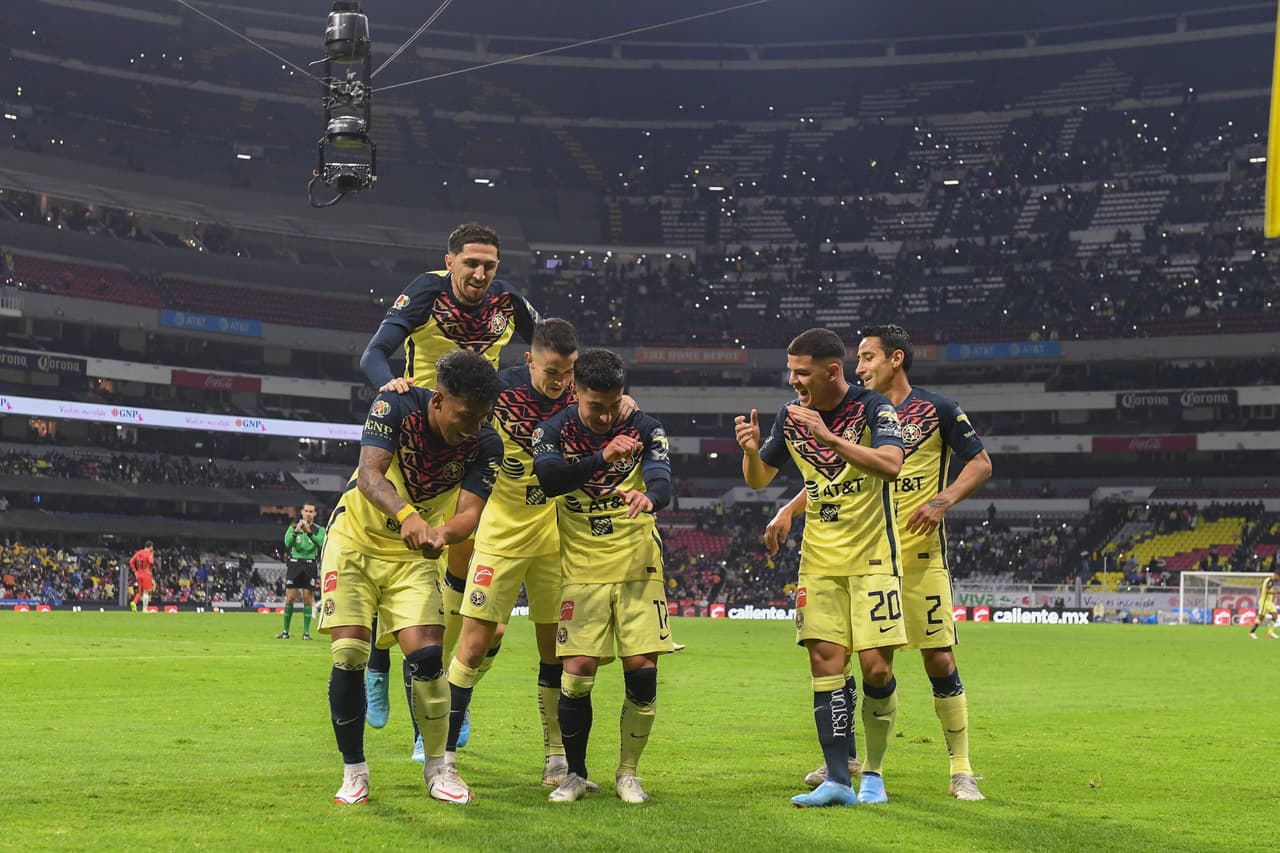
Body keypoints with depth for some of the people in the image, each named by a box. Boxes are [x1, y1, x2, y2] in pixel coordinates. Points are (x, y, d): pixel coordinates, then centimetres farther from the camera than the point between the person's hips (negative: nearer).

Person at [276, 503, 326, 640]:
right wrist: (296, 531, -23)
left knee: (308, 599, -2)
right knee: (290, 598, -2)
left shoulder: (319, 529, 6)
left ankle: (306, 632, 2)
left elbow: (320, 542, -14)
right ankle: (285, 631, 5)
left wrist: (309, 532, -26)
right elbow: (287, 543, -8)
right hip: (295, 563, 1)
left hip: (310, 565, 0)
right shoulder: (293, 527, 8)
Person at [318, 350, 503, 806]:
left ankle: (437, 767, 5)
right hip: (354, 541, -1)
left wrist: (443, 534, -44)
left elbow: (470, 511, -20)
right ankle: (354, 772, 4)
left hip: (415, 554, 2)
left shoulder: (485, 445, -13)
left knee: (426, 654, -13)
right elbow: (369, 473, -30)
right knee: (348, 654, -11)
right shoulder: (397, 405, -20)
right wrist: (407, 515, -50)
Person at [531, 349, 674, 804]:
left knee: (642, 672, -5)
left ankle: (627, 773, 15)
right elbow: (548, 479, -24)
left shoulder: (645, 429, -4)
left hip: (638, 567, 1)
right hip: (582, 572, 0)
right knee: (576, 675, -6)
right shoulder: (554, 431, -5)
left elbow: (662, 479, -21)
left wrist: (650, 496, -46)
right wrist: (603, 457, -39)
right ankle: (575, 774, 14)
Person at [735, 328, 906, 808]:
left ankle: (873, 773, 11)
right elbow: (759, 479, 13)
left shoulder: (872, 408, -10)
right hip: (819, 559, 4)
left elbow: (890, 464, -28)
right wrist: (751, 450, -9)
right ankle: (837, 781, -2)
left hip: (872, 557, -4)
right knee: (826, 663, -4)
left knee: (875, 666, -7)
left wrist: (828, 436, -34)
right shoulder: (791, 415, 4)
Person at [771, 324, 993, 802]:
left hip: (920, 554, -5)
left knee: (939, 659, -5)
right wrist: (790, 509, 6)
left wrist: (943, 501, -15)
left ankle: (961, 771, 4)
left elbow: (980, 464, 0)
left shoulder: (937, 409, -1)